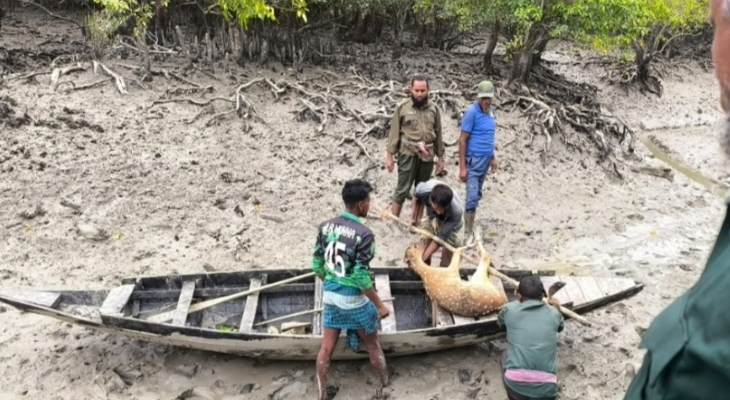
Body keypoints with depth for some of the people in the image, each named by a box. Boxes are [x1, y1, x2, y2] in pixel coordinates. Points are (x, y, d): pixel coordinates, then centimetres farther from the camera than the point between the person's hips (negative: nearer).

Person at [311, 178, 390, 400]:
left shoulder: (325, 226, -3)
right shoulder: (364, 234, -22)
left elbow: (317, 265, 3)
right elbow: (361, 277, -22)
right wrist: (379, 305, -11)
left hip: (330, 296, 5)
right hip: (354, 299, -5)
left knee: (326, 348, 16)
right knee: (372, 344, 19)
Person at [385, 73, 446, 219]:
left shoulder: (434, 109, 7)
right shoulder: (402, 107, -2)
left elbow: (438, 134, 12)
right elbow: (394, 132, -1)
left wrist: (440, 157, 11)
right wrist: (389, 155, -4)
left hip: (427, 155, 4)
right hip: (408, 154, -3)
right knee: (402, 189, -3)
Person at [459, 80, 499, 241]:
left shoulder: (491, 110, 7)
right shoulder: (472, 112, -15)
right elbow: (462, 140, -14)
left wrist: (493, 157, 19)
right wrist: (462, 167, -17)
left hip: (485, 160, 7)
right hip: (474, 161, -7)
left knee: (477, 195, 13)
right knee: (472, 196, -9)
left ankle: (470, 226, 24)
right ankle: (468, 232, -1)